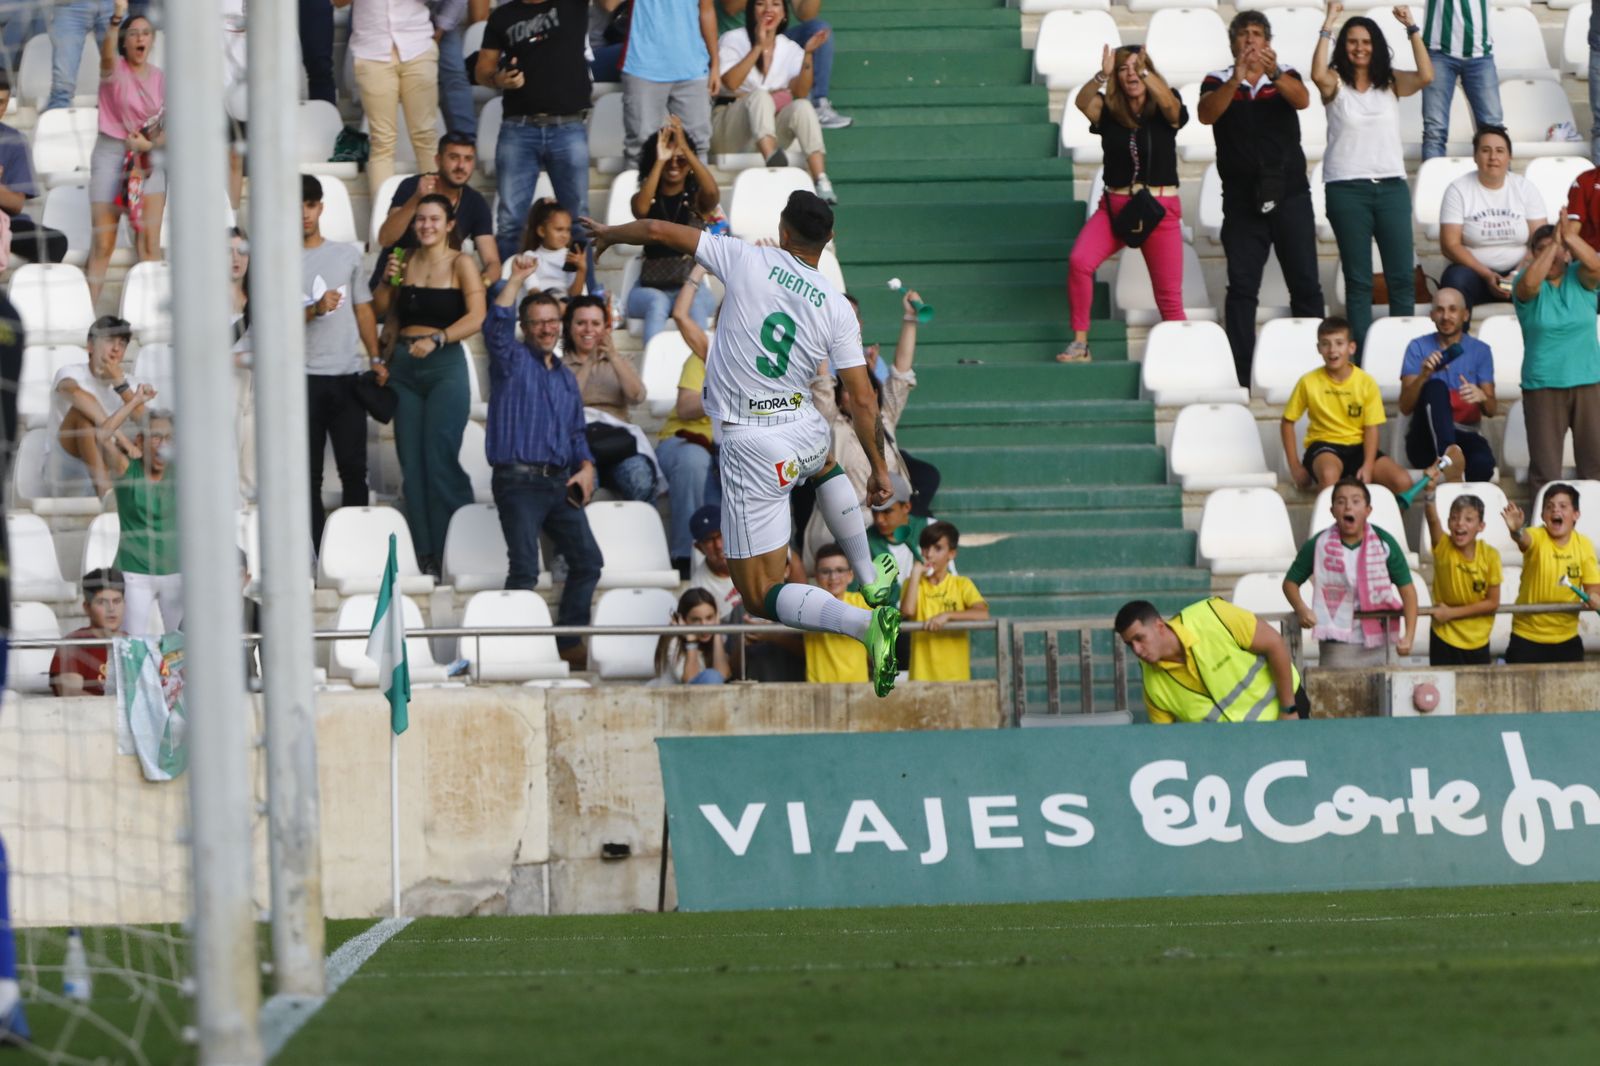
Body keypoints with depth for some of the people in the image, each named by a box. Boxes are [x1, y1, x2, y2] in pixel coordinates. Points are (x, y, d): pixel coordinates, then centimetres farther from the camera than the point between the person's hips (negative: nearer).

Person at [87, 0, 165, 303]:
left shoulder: (161, 78, 7)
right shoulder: (115, 69, -5)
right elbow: (107, 54, -30)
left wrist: (149, 143, -11)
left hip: (149, 157, 3)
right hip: (111, 153, -3)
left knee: (149, 242, -3)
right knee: (102, 243, -4)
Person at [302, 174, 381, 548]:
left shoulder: (348, 255, 13)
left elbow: (363, 309, 16)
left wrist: (376, 359, 7)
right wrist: (315, 310, -19)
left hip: (347, 376, 2)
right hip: (304, 377, -2)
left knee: (354, 467, 0)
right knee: (309, 473, 1)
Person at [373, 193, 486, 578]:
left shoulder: (460, 264, -3)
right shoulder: (406, 262, 12)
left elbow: (477, 316, -13)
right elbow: (380, 309, 18)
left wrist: (436, 339, -24)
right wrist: (389, 280, 0)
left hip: (445, 364, -5)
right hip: (404, 366, 5)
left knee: (440, 460, -11)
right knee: (411, 463, 3)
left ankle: (453, 552, -7)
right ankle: (423, 553, 7)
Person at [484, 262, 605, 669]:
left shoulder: (565, 377, 22)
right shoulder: (513, 360, 3)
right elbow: (496, 325, -17)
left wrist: (586, 467, 7)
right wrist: (516, 280, -21)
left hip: (560, 482, 7)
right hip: (519, 479, -7)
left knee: (587, 559, 4)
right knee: (524, 567, -13)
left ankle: (569, 642, 12)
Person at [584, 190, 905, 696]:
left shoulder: (747, 260, -8)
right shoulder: (836, 308, -2)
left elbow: (658, 230, -2)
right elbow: (863, 400, -2)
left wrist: (609, 233, 19)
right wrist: (879, 469, 10)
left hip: (751, 446, -4)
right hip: (806, 433, 4)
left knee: (762, 597, -1)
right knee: (825, 464, 46)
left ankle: (865, 623, -24)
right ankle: (871, 578, 48)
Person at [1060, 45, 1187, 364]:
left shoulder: (1163, 110, 0)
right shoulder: (1108, 112, 3)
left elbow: (1171, 105, -23)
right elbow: (1082, 102, -17)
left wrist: (1146, 73, -37)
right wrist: (1102, 76, -36)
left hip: (1160, 208, -1)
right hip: (1114, 206, 1)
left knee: (1169, 296, -2)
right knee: (1080, 262, -22)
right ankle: (1080, 343, -15)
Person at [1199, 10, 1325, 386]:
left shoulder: (1285, 76, 5)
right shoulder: (1218, 82, 4)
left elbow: (1302, 100, -16)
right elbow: (1206, 114, -16)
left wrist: (1274, 74, -36)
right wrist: (1236, 78, -32)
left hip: (1289, 195, 0)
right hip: (1242, 197, 0)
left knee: (1305, 283, 0)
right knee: (1242, 287, -3)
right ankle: (1242, 377, -3)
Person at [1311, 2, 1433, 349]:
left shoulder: (1391, 83, 7)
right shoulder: (1336, 84, 2)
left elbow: (1426, 76, -10)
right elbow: (1318, 74, -21)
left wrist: (1412, 28, -12)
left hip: (1392, 187, 2)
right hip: (1347, 190, -2)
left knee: (1402, 277, 0)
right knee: (1358, 280, 1)